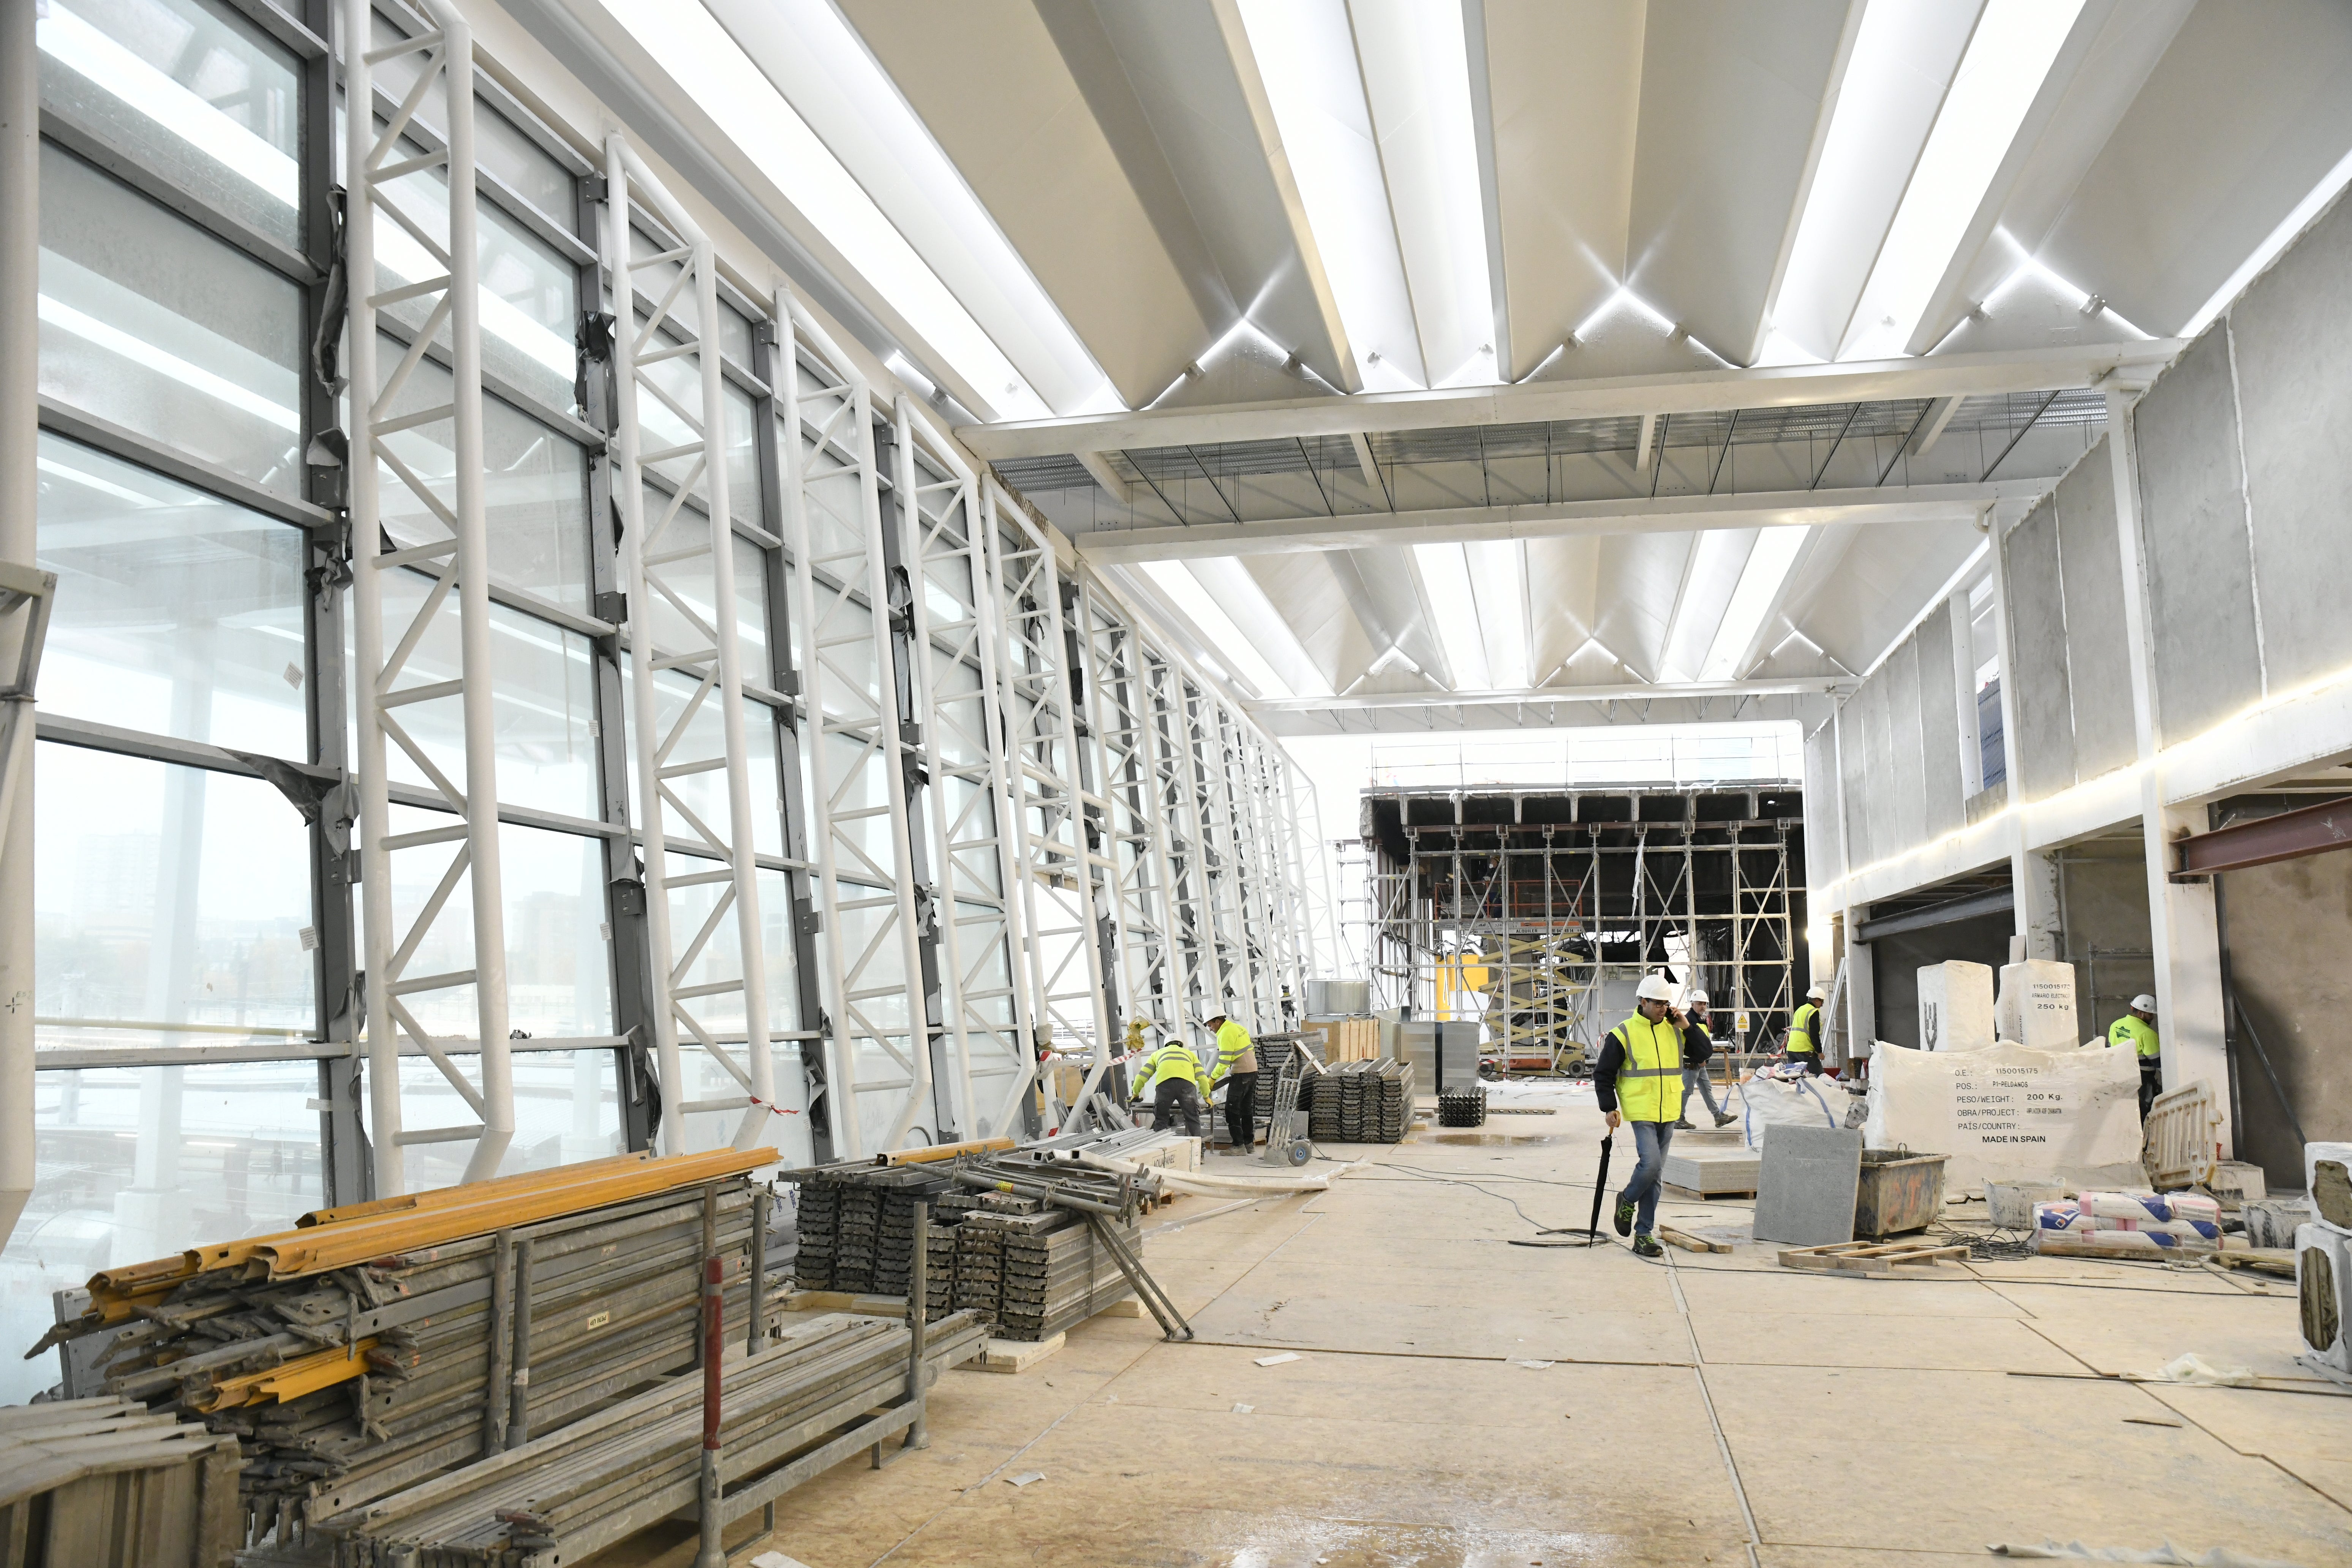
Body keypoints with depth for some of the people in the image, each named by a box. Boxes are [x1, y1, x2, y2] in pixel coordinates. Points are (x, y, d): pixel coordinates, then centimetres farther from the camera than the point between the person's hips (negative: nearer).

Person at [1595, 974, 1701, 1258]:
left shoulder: (1675, 1031, 9)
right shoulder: (1624, 1034, -6)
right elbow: (1604, 1074, -2)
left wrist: (1686, 1027, 0)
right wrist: (1610, 1108, -8)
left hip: (1669, 1114, 5)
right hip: (1641, 1112, -5)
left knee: (1655, 1175, 8)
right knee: (1651, 1164, -20)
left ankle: (1644, 1234, 15)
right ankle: (1628, 1200, 10)